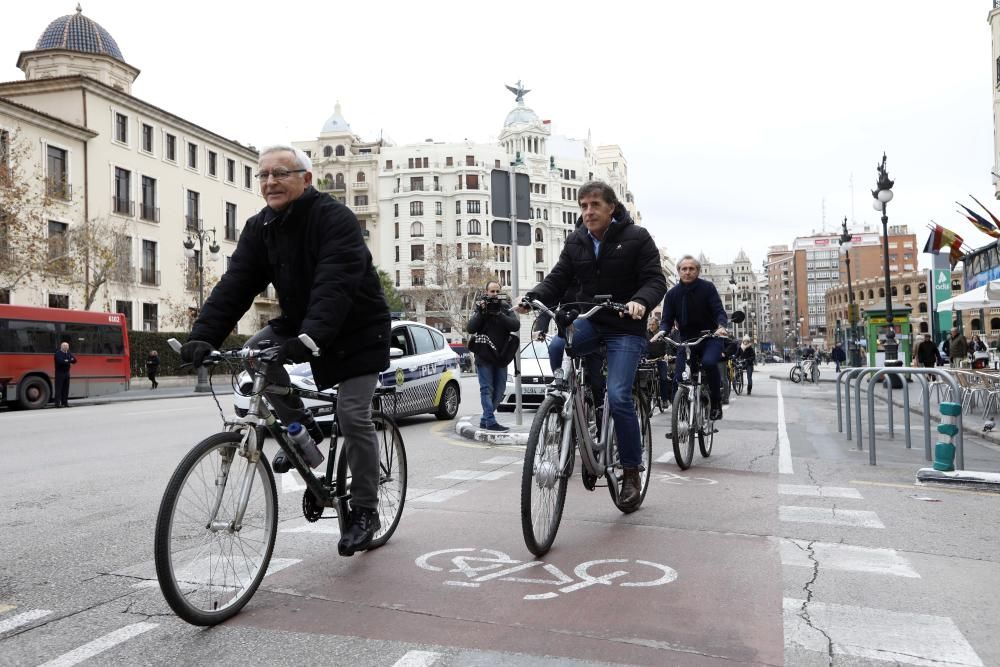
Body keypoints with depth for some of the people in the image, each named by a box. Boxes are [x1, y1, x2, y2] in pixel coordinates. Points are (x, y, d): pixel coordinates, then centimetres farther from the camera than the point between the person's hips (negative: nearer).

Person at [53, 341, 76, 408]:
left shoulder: (69, 353, 12)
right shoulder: (58, 353, -8)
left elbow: (74, 360, 2)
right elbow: (60, 361, -24)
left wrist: (67, 361, -16)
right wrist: (69, 361, -14)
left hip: (67, 373, 6)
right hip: (60, 373, -6)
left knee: (66, 388, 8)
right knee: (59, 388, -7)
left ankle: (64, 402, 15)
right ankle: (58, 403, -6)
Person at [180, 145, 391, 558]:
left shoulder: (335, 218, -23)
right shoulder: (260, 228, -3)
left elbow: (335, 286, -35)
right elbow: (235, 284, -12)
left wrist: (309, 339, -49)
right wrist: (203, 336, -26)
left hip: (357, 330, -6)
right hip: (300, 323, 7)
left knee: (353, 415, -12)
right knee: (255, 352, -17)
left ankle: (365, 511, 6)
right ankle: (302, 429, 4)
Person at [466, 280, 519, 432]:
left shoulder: (506, 308, 8)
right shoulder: (481, 308, 4)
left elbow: (516, 325, -9)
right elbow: (470, 328, -7)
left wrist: (498, 314, -19)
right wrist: (481, 313, -18)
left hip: (501, 357, 3)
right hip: (484, 357, -3)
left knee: (499, 391, 6)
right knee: (487, 389, -7)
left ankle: (485, 420, 17)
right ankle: (491, 422, -10)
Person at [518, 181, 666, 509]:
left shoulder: (636, 238, -6)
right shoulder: (576, 241, 6)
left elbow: (655, 280, -11)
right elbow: (558, 279, 3)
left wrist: (641, 301, -34)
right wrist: (533, 297, -18)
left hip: (625, 328, -4)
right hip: (588, 321, 4)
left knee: (618, 397, -17)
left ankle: (632, 472, 0)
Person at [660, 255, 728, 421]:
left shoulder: (707, 288, -6)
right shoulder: (673, 293, 0)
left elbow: (719, 311, -12)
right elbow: (667, 320, -2)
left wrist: (721, 326, -35)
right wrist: (662, 332, -25)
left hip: (710, 337, -3)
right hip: (686, 339, 3)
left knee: (709, 362, -33)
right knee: (679, 378, -11)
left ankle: (716, 402, -14)